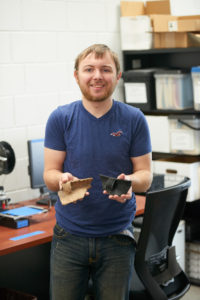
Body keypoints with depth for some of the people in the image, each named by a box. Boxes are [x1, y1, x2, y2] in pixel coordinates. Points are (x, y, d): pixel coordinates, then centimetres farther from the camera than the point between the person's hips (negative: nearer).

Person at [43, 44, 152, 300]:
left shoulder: (134, 120, -2)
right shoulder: (60, 118, -2)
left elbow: (145, 175, 1)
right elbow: (49, 173, -1)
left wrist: (129, 181, -22)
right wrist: (62, 179, -24)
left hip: (117, 238, 0)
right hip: (69, 237, 0)